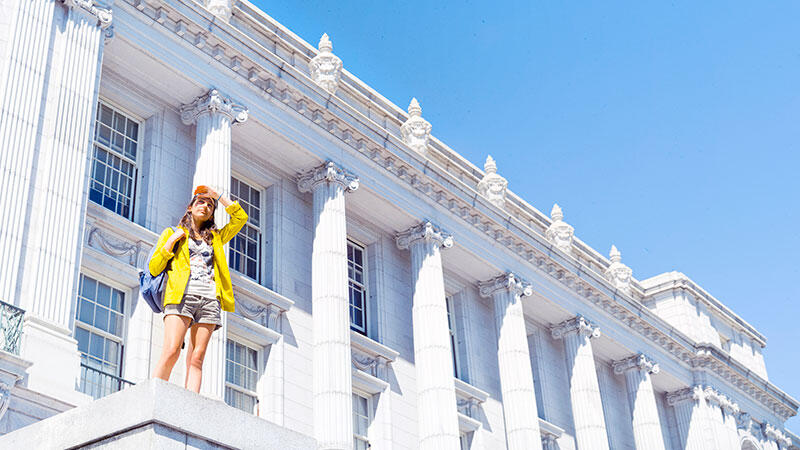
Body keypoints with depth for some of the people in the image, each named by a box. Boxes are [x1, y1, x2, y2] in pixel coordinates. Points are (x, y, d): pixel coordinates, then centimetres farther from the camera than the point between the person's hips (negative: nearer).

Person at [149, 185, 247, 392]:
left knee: (197, 358, -9)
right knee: (171, 351, -21)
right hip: (182, 295, -3)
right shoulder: (173, 233, 20)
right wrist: (171, 242, 2)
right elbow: (154, 268, 12)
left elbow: (241, 218, 22)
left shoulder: (215, 237, 29)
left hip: (210, 298, 3)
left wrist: (219, 196, 24)